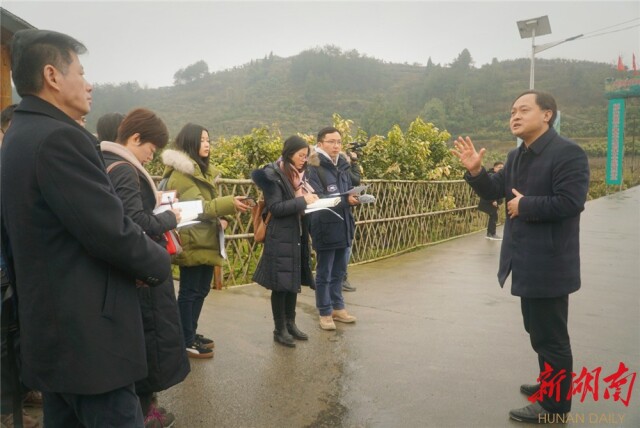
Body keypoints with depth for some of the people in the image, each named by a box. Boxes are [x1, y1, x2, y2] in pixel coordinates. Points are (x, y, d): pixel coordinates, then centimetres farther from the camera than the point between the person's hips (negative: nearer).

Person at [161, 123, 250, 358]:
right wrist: (231, 203, -30)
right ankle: (186, 341, 10)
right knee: (189, 292, -1)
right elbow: (198, 206, -21)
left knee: (201, 290, 15)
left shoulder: (202, 169, 18)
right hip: (193, 241, -9)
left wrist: (220, 218, 6)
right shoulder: (181, 172, -13)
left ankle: (192, 333, 28)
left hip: (206, 240, 9)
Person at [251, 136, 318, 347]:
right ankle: (279, 330, 13)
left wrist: (312, 199, -1)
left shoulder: (298, 174, 14)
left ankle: (290, 324, 26)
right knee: (280, 284, 1)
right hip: (280, 238, -8)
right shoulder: (273, 175, -11)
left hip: (298, 236, 8)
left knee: (294, 282, 14)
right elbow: (275, 208, -19)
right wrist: (303, 201, -19)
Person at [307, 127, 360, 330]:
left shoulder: (342, 166, 9)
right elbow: (318, 199, -20)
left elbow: (348, 191, 14)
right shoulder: (315, 169, -12)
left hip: (343, 226, 7)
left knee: (339, 271, 17)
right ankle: (325, 312, 18)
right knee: (324, 274, 5)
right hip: (325, 228, -7)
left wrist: (355, 197, -9)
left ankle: (338, 307, 31)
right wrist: (346, 200, -28)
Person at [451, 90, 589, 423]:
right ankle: (549, 384, 42)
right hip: (525, 259, 9)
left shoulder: (568, 153, -16)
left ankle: (553, 405, 19)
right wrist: (475, 171, -6)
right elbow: (494, 191, 12)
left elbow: (569, 203, -26)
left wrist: (525, 205, -16)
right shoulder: (516, 156, 11)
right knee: (537, 330, 23)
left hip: (549, 262, -9)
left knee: (550, 335, 3)